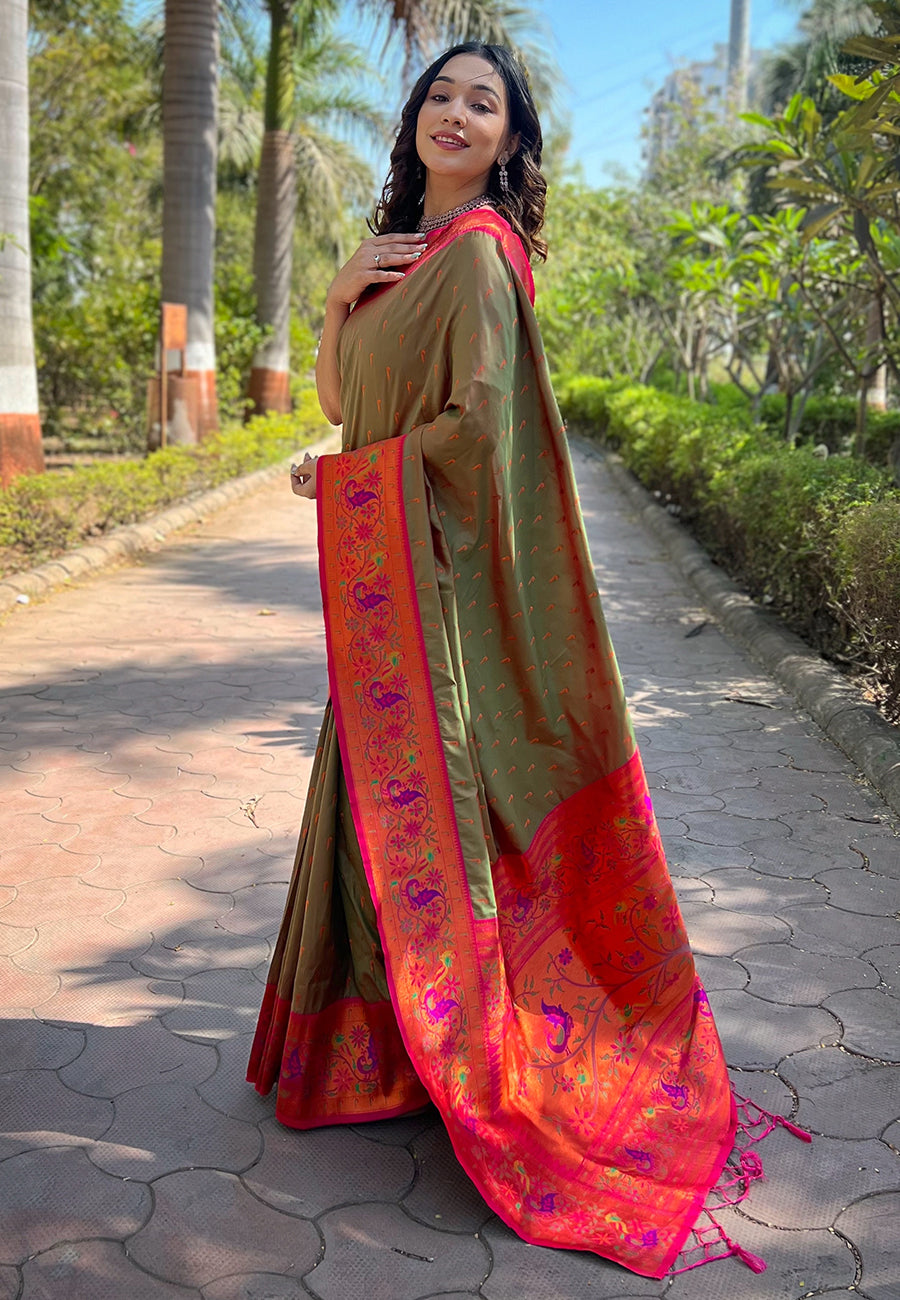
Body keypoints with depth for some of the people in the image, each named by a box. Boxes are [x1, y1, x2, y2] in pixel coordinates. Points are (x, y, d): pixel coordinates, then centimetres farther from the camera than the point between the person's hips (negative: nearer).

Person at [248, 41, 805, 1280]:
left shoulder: (476, 253, -11)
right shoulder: (404, 249, 16)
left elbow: (479, 423, -20)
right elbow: (342, 398, 16)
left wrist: (345, 479, -9)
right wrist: (342, 297, -1)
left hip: (437, 571, -9)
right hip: (382, 571, 9)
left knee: (418, 796, -2)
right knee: (381, 792, 13)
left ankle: (455, 1052, 12)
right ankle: (381, 1020, 27)